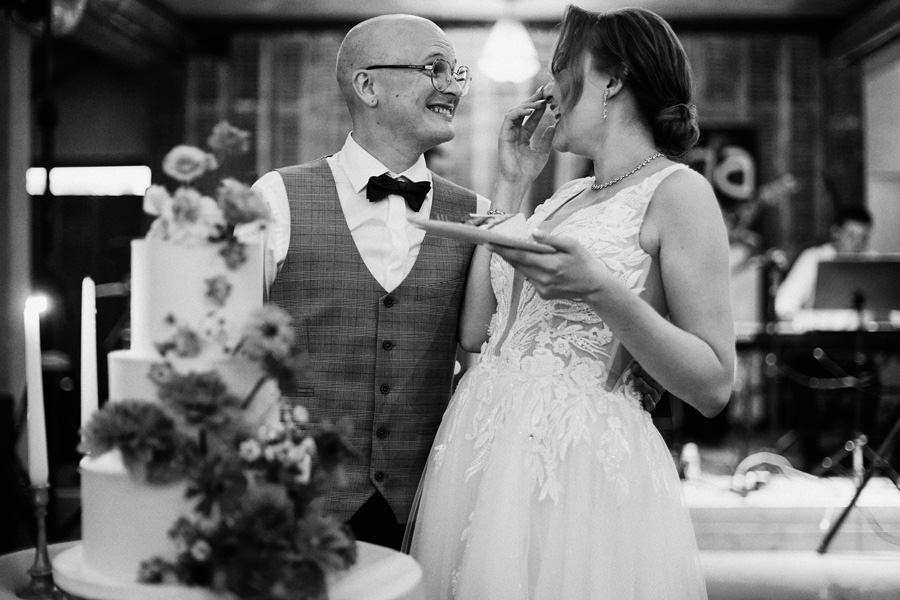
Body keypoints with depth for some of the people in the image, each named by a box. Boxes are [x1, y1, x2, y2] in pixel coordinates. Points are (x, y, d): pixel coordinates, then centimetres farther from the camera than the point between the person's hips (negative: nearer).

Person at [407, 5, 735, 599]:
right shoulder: (565, 197, 14)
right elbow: (475, 329, 5)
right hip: (483, 457, 7)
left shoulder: (676, 190, -6)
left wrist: (601, 291, -23)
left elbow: (714, 385, -10)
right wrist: (511, 184, 8)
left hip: (580, 467, -6)